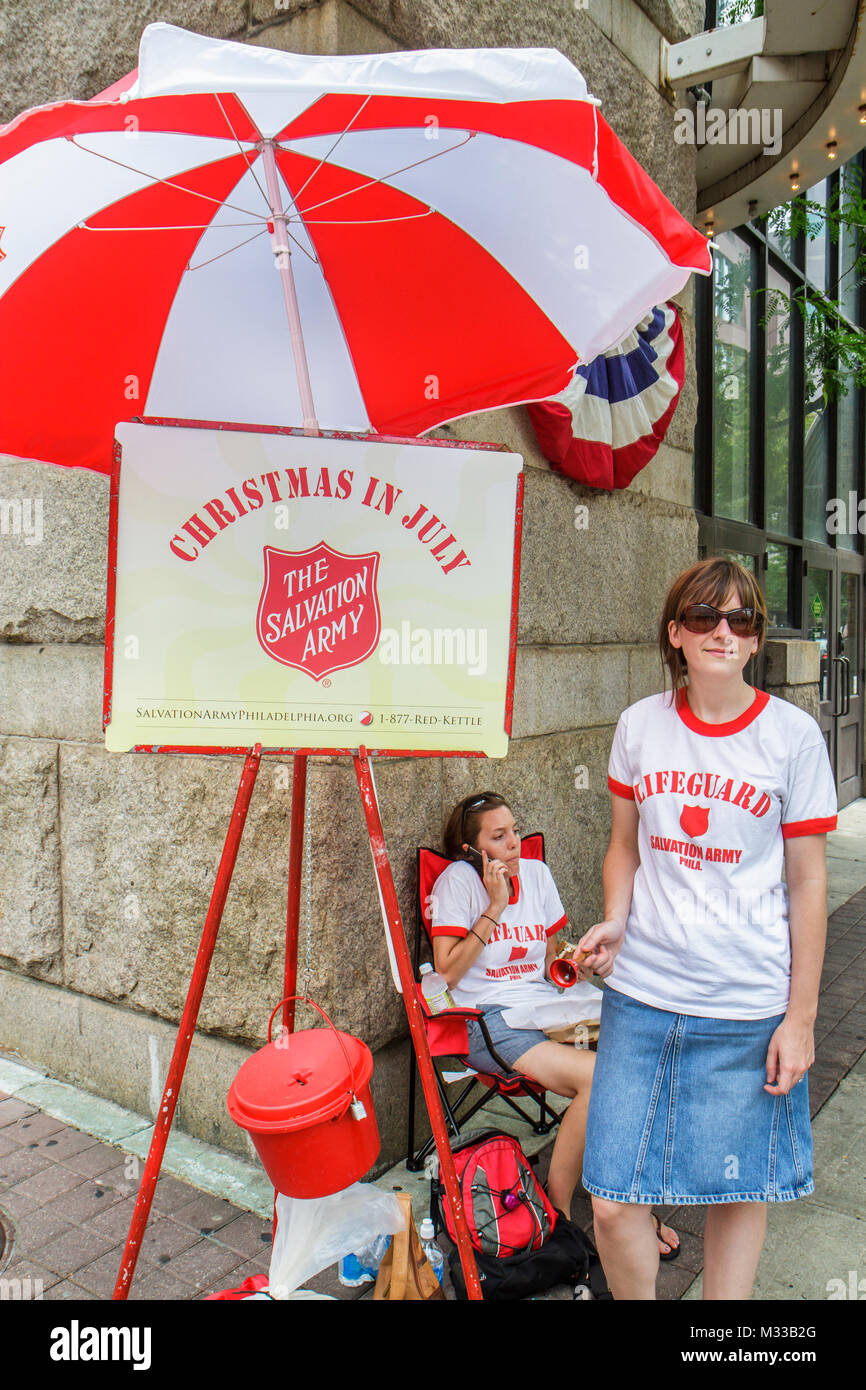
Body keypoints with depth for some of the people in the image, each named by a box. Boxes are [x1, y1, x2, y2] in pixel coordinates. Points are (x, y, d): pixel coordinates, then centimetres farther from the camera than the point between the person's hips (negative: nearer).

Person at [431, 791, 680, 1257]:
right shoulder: (457, 881, -6)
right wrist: (494, 908, -15)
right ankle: (557, 1204, -7)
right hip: (486, 1020, -6)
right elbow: (446, 974, -12)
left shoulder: (536, 872, 11)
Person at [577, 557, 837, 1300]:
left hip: (749, 1005, -1)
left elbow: (808, 881, -2)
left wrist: (801, 1015, -3)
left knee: (739, 1190, 14)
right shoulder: (640, 724, 1)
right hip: (641, 994, 2)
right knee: (612, 1201, 5)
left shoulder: (793, 733, -5)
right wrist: (615, 920, -7)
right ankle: (636, 1297, 34)